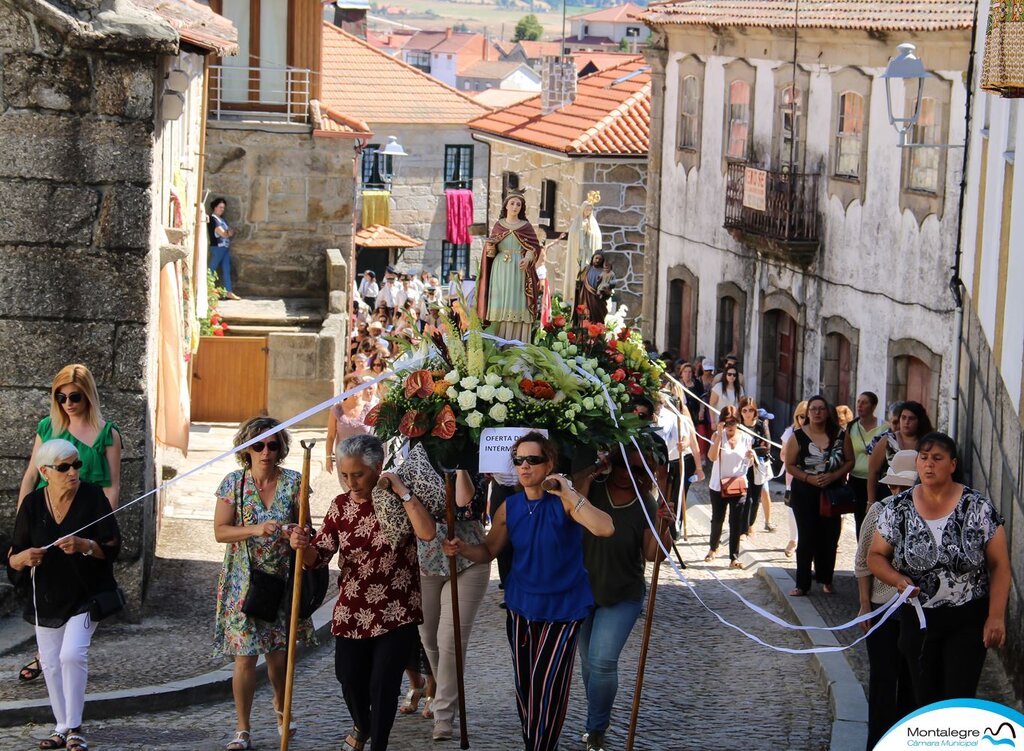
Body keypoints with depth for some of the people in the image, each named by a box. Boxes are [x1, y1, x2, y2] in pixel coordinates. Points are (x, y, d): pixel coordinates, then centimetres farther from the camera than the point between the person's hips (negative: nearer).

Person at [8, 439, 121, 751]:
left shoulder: (93, 497, -10)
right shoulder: (32, 504, -4)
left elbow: (113, 547, -9)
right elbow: (13, 558, 0)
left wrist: (84, 545, -27)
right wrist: (23, 557, -23)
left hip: (85, 594, -4)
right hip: (47, 597, 4)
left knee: (72, 654, -20)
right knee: (50, 663, 10)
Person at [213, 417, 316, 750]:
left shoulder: (293, 482, 0)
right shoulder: (233, 482, -4)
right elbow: (220, 531, -7)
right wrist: (256, 530, -22)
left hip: (282, 579, 2)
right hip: (244, 581, -1)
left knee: (279, 653, 9)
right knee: (244, 656, -5)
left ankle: (281, 705, 39)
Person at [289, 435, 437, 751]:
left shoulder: (398, 500, -9)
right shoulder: (340, 506, 3)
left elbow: (427, 533, -27)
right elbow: (319, 557, 2)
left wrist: (403, 490, -24)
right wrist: (304, 547, -21)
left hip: (396, 614, -4)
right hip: (352, 613, 4)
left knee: (383, 683, -4)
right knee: (349, 677, 16)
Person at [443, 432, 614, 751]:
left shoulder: (564, 501, -15)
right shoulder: (509, 507, -1)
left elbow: (605, 529, -30)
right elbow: (488, 550, 7)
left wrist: (570, 494, -33)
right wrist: (462, 549, -14)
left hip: (563, 607, -5)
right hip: (522, 606, 5)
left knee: (547, 686, -7)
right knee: (524, 684, 14)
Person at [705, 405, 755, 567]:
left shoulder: (746, 438, -1)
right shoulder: (718, 435, -7)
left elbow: (749, 464, 10)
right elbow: (712, 456, -24)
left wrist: (751, 457, -14)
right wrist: (719, 434, -28)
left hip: (738, 486, 1)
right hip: (718, 486, -1)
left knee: (736, 523, -2)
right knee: (717, 519, 14)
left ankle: (734, 558, 1)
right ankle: (713, 548, 37)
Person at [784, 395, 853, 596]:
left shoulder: (839, 435, 2)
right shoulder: (798, 436, -2)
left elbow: (849, 461, 3)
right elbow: (790, 465, -2)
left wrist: (833, 476, -13)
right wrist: (809, 478, -16)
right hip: (804, 493, -2)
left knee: (830, 538, 5)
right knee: (806, 538, -2)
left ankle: (826, 580, 20)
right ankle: (802, 584, 3)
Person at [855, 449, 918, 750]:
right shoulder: (880, 512, -9)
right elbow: (863, 562, 1)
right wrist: (865, 605, 2)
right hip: (883, 608, -1)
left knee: (912, 679, 13)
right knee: (883, 677, 4)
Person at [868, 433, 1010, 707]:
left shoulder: (978, 508, -8)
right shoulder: (898, 509, -1)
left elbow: (999, 564, -6)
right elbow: (876, 556, 6)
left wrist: (996, 616, -11)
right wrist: (898, 579, -14)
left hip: (968, 621, -3)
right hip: (918, 620, 3)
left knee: (959, 701, -6)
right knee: (925, 698, 10)